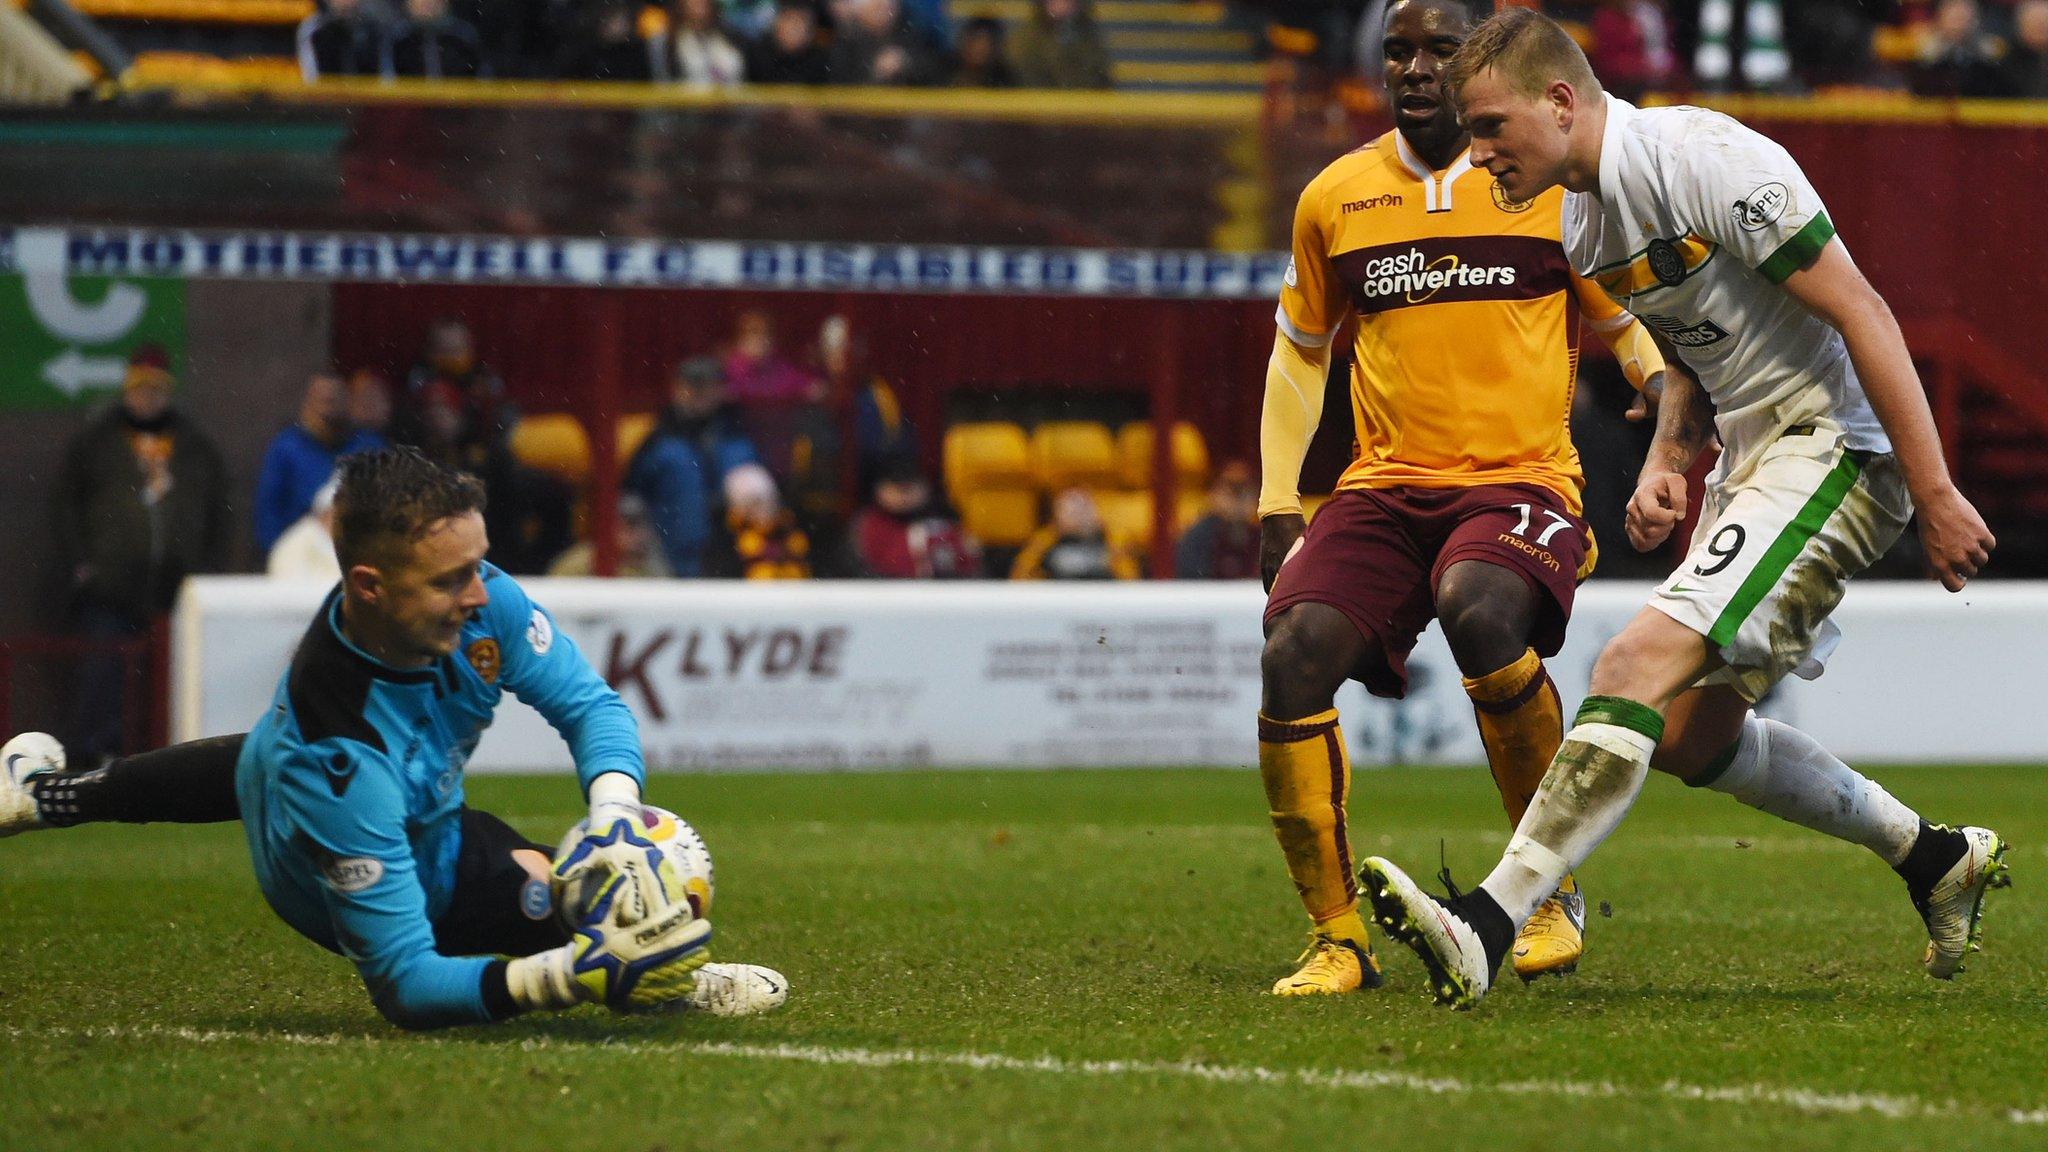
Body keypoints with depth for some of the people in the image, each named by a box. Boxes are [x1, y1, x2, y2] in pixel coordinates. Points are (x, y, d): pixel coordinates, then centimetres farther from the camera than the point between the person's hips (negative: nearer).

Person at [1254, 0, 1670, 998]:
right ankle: (1337, 938, -6)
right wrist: (1277, 500, 16)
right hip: (1383, 487, 4)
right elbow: (1301, 349, 23)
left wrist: (1667, 388, -10)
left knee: (1477, 608, -35)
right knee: (1292, 654, -21)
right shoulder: (1335, 197, 11)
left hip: (1521, 480, -4)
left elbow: (1627, 325, 12)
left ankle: (1555, 889, -15)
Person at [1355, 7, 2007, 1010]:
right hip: (1751, 458, 10)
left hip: (1832, 448, -10)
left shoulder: (1704, 158, -19)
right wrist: (1666, 464, 5)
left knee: (1639, 665, -22)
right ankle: (1937, 859, 30)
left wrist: (1935, 494, -20)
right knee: (1691, 737, 13)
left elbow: (1860, 315, -19)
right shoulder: (1584, 221, 9)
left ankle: (1486, 927, -29)